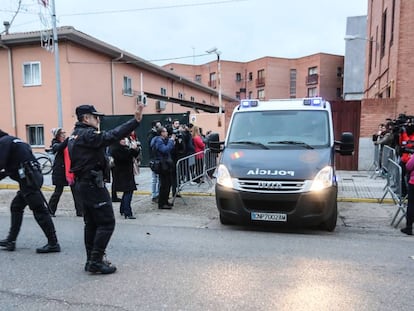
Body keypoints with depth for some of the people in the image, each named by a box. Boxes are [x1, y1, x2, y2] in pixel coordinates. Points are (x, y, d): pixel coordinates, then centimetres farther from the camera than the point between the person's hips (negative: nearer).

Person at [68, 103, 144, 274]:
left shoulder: (75, 135, 15)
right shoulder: (88, 134, -18)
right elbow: (112, 135, -30)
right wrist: (136, 120, -34)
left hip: (82, 183, 10)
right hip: (93, 184, -10)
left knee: (91, 223, 15)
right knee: (106, 222, -4)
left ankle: (91, 260, 22)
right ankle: (96, 261, -1)